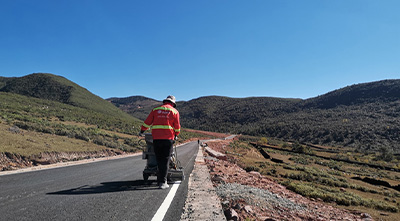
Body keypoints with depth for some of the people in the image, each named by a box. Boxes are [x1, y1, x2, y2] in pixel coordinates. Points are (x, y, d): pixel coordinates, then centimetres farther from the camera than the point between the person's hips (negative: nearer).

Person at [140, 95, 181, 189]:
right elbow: (177, 126, 8)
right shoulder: (174, 111, 6)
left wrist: (142, 130, 26)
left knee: (159, 159, 11)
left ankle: (160, 179, 17)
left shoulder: (155, 109, 11)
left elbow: (147, 122, 12)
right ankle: (162, 182, 0)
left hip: (156, 137, 2)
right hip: (168, 138, -2)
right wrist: (176, 135, 26)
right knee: (165, 160, 2)